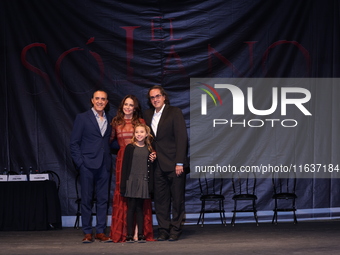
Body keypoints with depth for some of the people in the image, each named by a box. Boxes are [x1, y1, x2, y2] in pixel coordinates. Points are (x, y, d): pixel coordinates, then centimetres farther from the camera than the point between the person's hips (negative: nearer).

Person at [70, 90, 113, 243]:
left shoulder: (109, 120, 14)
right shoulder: (82, 118, 2)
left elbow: (110, 141, 15)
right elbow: (74, 143, -1)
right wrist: (79, 162, -9)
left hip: (104, 166, 4)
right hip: (88, 165, -4)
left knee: (103, 199, 4)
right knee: (86, 199, 0)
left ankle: (100, 232, 11)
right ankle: (87, 233, 6)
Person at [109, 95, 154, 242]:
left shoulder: (140, 122, 9)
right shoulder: (116, 122, 11)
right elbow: (109, 140, 15)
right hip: (123, 160, 0)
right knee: (122, 194, -3)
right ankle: (122, 232, -1)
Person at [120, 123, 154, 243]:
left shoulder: (149, 149, 8)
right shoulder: (130, 148, 0)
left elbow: (150, 168, 11)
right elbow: (125, 166, -2)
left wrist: (150, 184, 5)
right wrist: (123, 184, -7)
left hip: (143, 182, 2)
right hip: (131, 181, -2)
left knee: (140, 208, 7)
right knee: (131, 208, 0)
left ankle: (141, 234, 9)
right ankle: (129, 235, 3)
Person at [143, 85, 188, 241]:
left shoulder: (175, 112, -4)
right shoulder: (147, 115, 13)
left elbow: (181, 137, -9)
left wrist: (179, 163, -14)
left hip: (174, 164, -5)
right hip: (158, 164, 5)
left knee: (177, 198, 1)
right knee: (160, 199, 5)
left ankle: (175, 230, 8)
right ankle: (163, 230, 12)